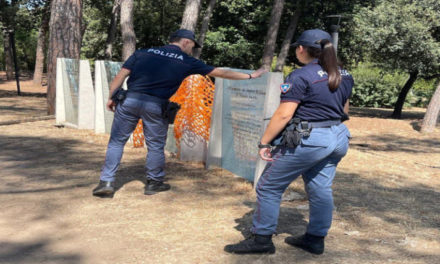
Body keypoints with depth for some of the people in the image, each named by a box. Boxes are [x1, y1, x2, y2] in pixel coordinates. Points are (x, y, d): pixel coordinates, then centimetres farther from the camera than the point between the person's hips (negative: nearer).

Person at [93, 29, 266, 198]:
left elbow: (121, 75, 7)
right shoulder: (187, 62, 7)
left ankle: (107, 182, 11)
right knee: (156, 145, 15)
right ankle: (154, 183, 28)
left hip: (129, 100, 3)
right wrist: (250, 76, 21)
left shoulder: (143, 53, 14)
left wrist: (111, 97, 13)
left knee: (116, 141, 12)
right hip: (155, 105, -2)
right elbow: (220, 73, 12)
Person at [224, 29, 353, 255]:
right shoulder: (344, 76, 9)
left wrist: (264, 142, -13)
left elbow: (283, 115, -19)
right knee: (320, 189, 16)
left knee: (269, 186, 4)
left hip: (307, 140, -8)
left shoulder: (301, 76, -15)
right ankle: (315, 239, 25)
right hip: (337, 138, 8)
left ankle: (261, 239, 11)